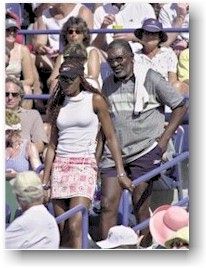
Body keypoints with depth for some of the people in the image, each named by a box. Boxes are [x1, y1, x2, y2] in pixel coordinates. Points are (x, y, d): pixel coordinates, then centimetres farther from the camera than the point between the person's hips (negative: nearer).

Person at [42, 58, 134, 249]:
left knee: (75, 227, -19)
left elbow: (111, 138, 2)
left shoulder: (94, 100, 1)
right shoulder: (58, 105, 14)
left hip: (85, 164, -5)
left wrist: (121, 173, -3)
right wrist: (45, 180, 15)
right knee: (62, 232, 1)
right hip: (60, 167, 5)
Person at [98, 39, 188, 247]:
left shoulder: (150, 79, -5)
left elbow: (180, 106, 0)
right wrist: (98, 151, 15)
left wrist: (164, 138, -6)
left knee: (140, 207, -2)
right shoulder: (107, 84, 10)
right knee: (107, 206, -4)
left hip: (144, 152, -4)